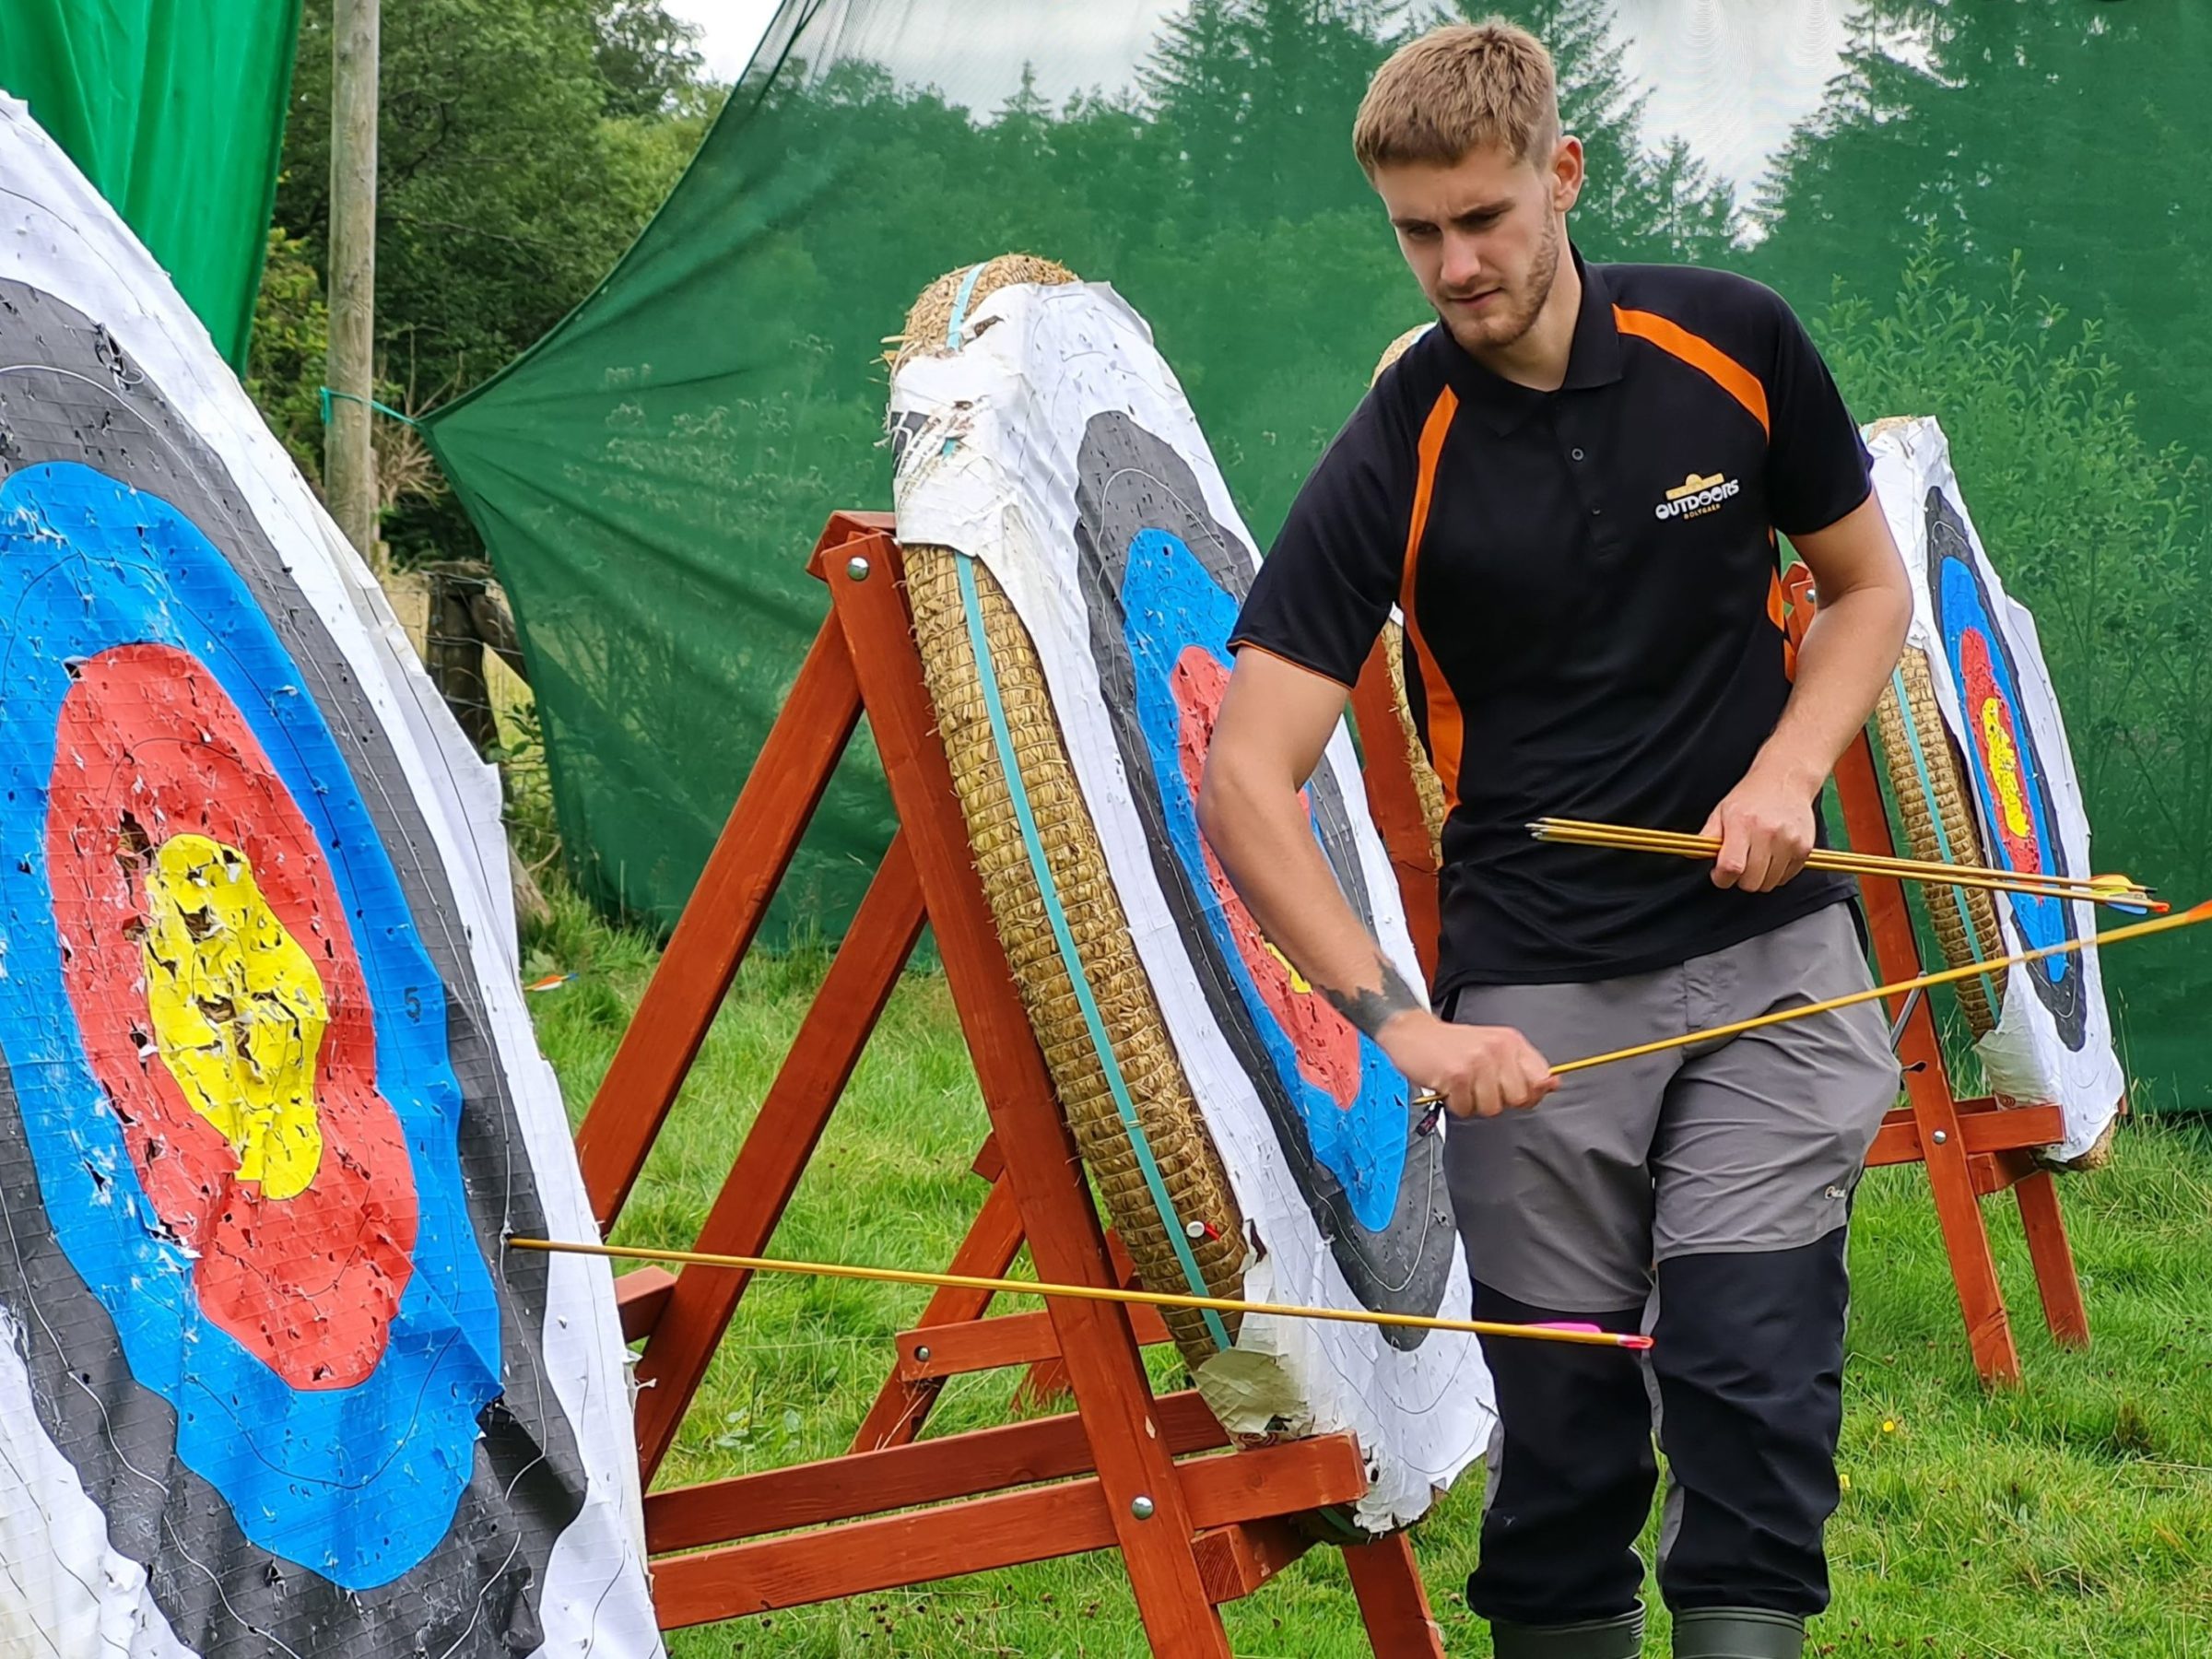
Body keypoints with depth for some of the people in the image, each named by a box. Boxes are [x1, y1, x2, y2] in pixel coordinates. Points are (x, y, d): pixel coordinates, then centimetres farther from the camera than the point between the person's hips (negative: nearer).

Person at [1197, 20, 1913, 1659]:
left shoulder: (1736, 343, -1)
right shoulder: (1395, 459, -8)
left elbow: (1871, 587, 13)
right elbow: (1245, 781, -12)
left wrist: (1787, 769, -6)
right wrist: (1396, 1017, -21)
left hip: (1769, 948, 1)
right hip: (1538, 991, -1)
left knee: (1751, 1369, -10)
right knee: (1565, 1418, 2)